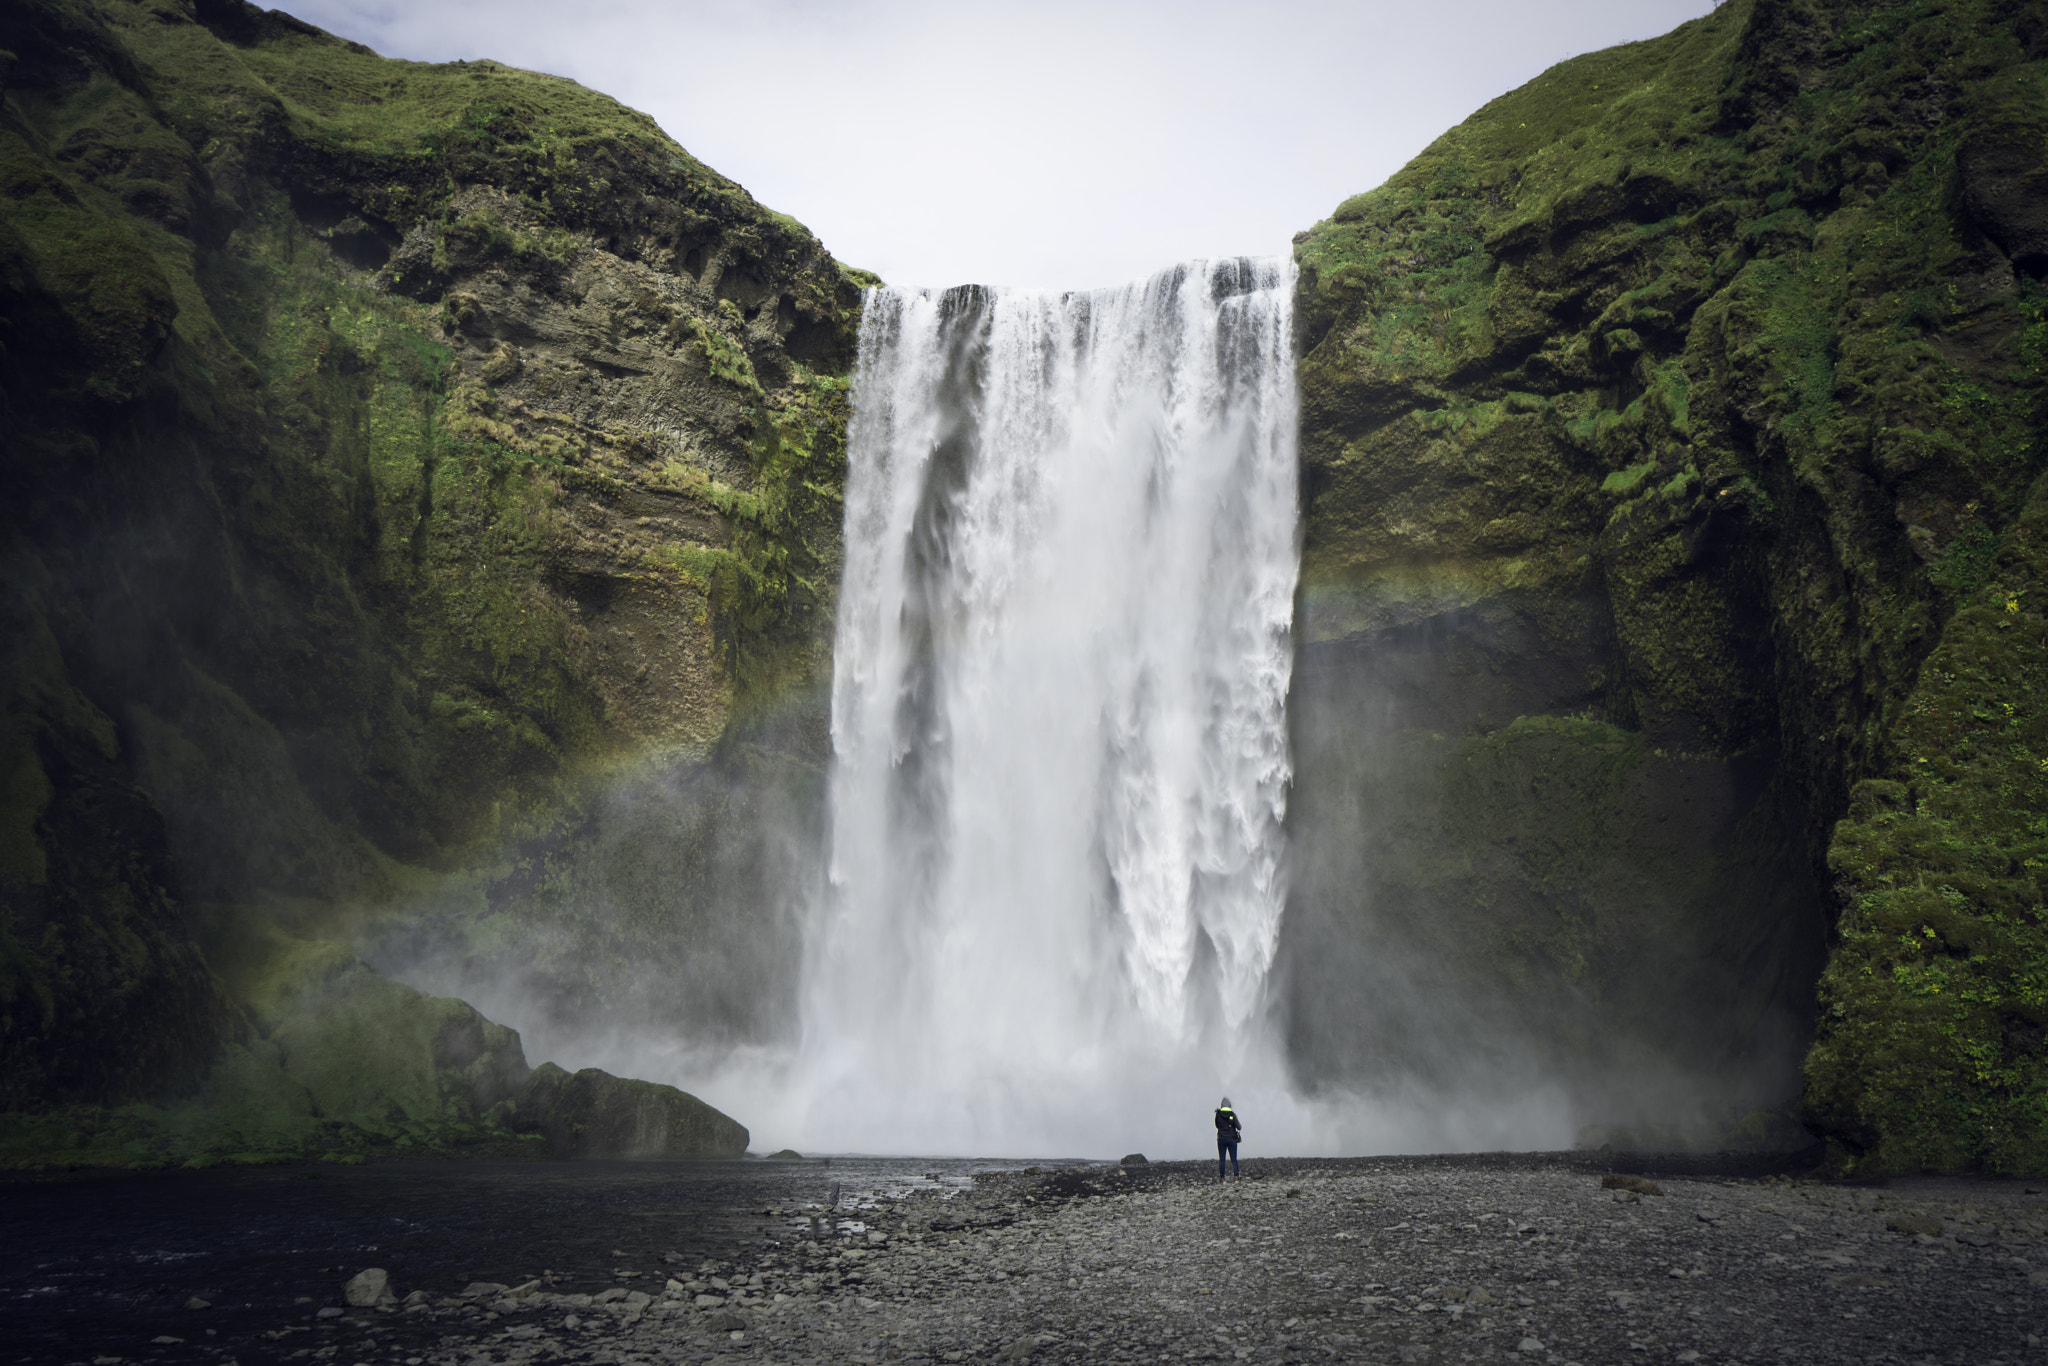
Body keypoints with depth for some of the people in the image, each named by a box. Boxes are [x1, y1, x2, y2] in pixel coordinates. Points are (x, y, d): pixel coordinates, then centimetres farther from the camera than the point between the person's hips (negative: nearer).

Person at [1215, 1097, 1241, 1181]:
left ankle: (1221, 1177, 0)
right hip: (1232, 1139, -1)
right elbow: (1239, 1127, -5)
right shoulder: (1232, 1114, -5)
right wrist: (1239, 1128, 16)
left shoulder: (1218, 1114, -1)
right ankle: (1236, 1176, -8)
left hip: (1221, 1139, 1)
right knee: (1234, 1159, 1)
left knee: (1221, 1159, 4)